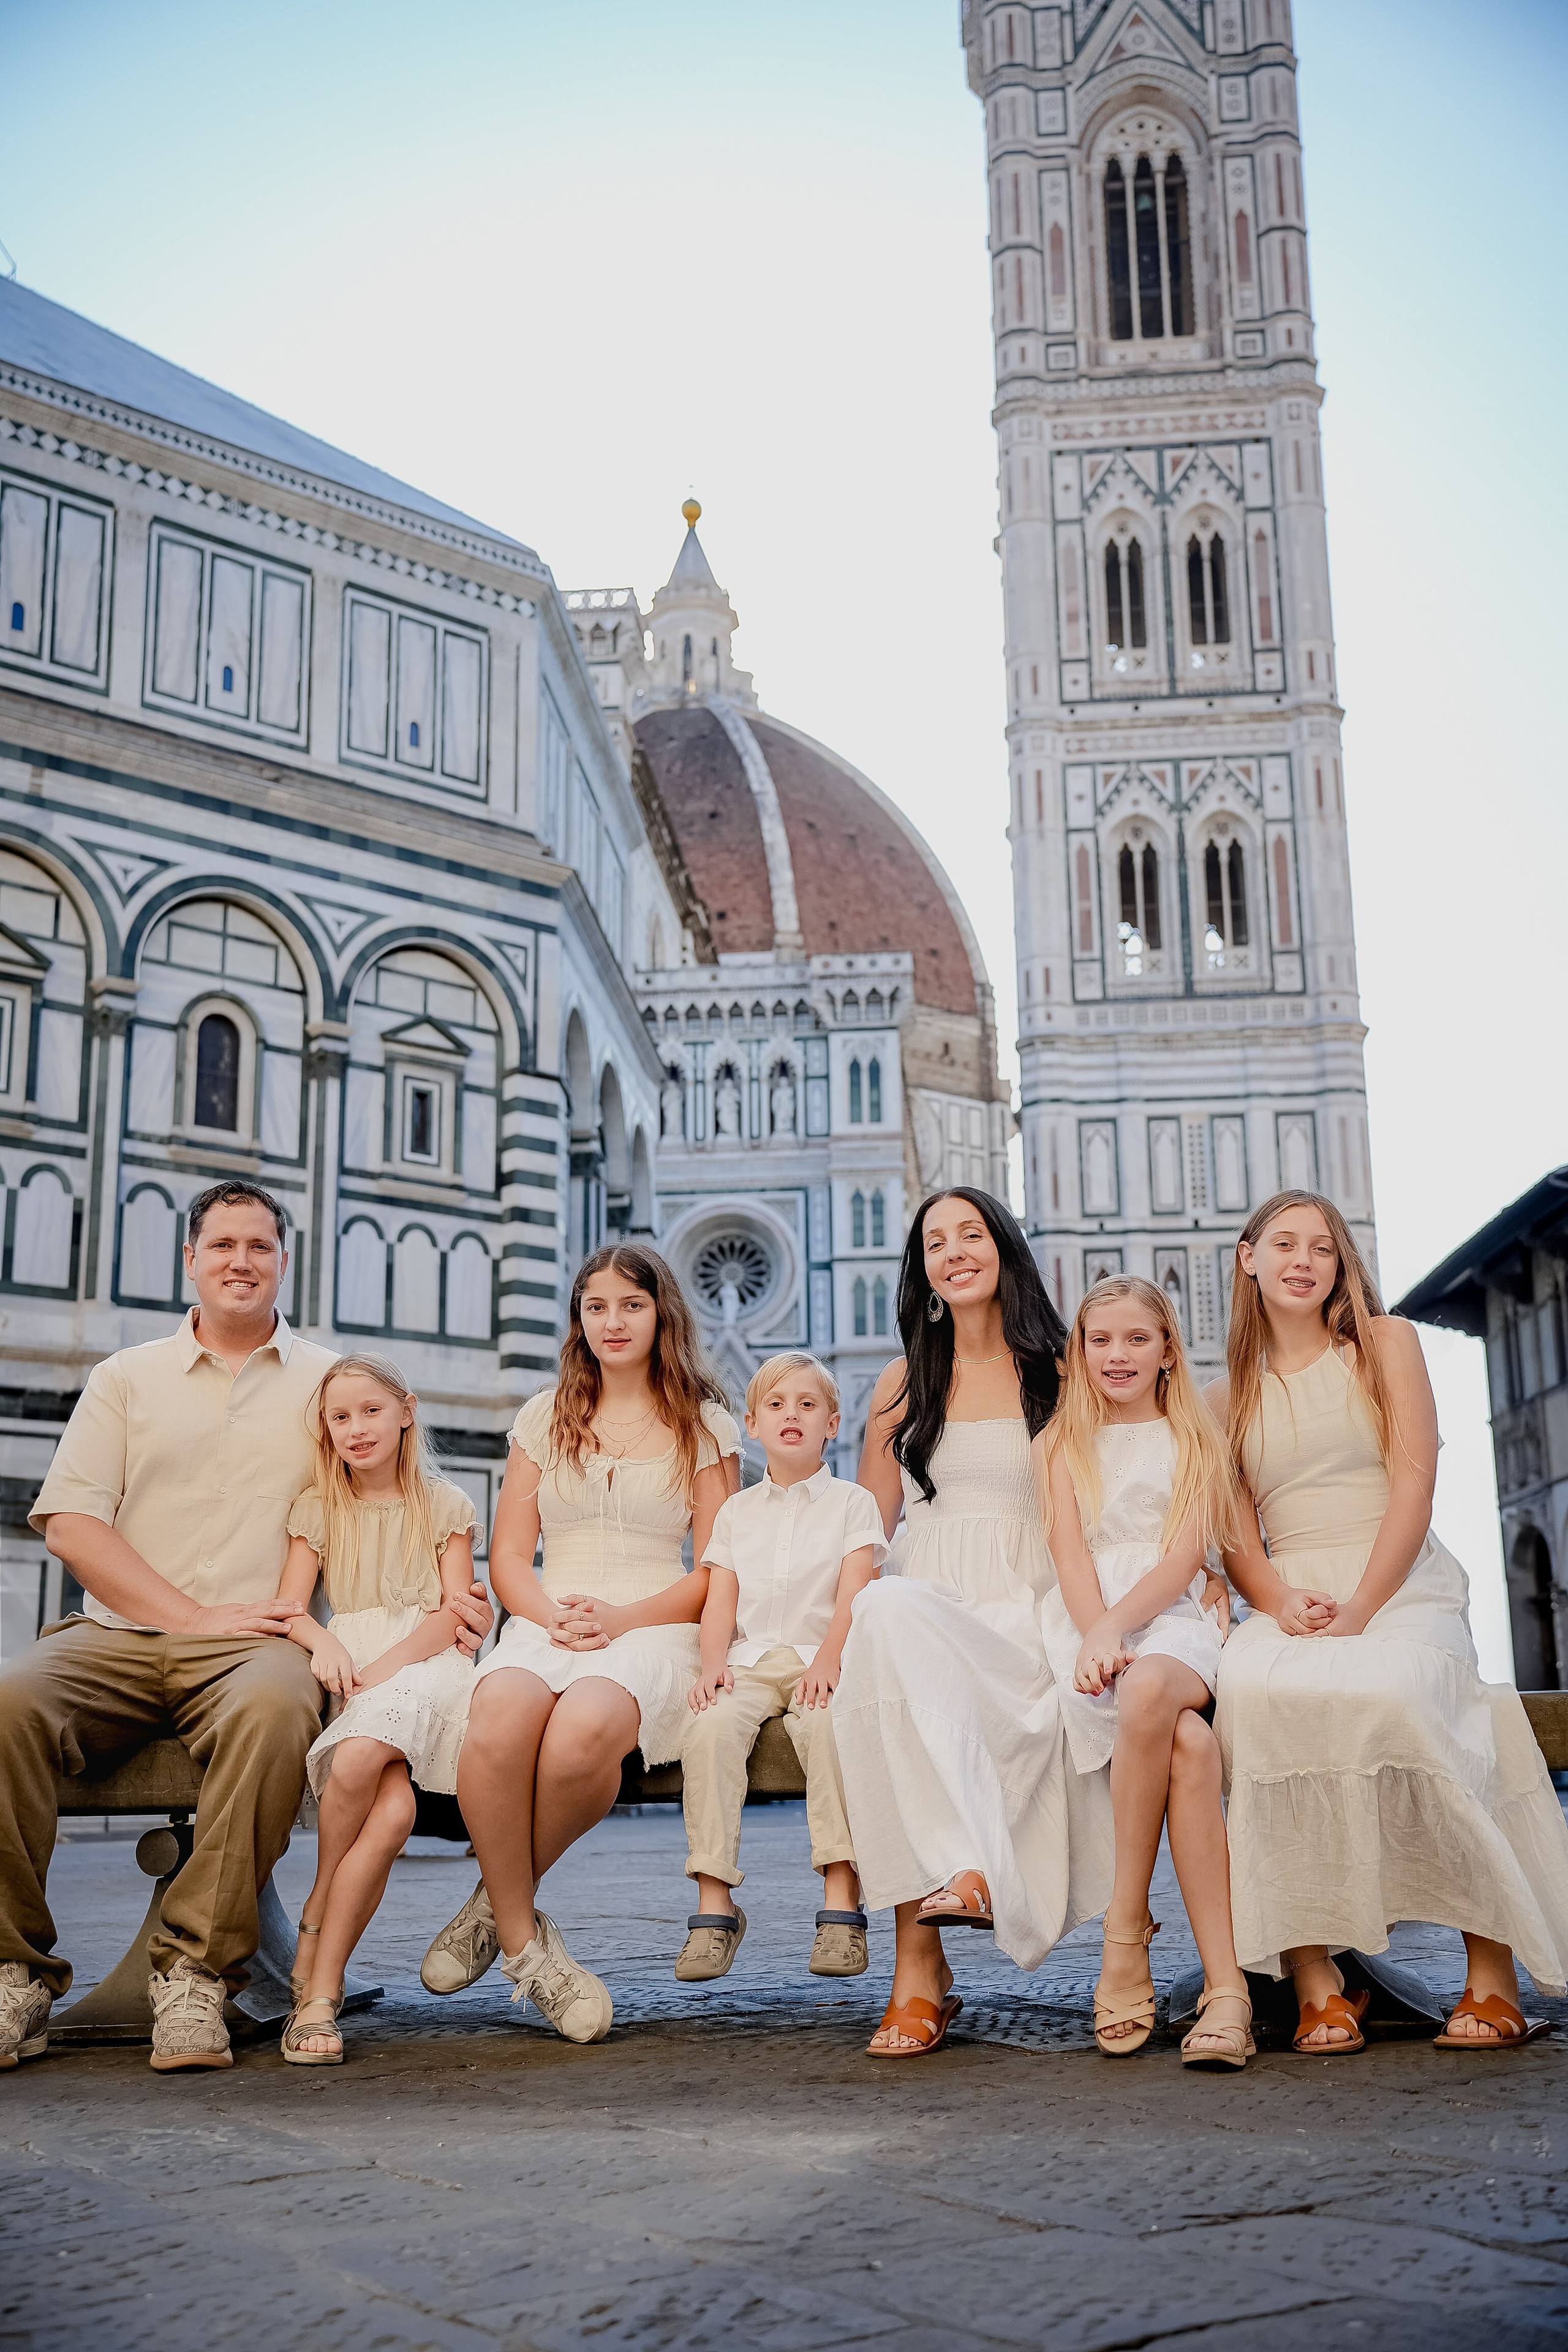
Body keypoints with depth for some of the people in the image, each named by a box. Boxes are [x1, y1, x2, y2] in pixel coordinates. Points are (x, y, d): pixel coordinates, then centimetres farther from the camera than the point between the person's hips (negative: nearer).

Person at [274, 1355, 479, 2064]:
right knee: (392, 1811, -30)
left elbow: (455, 1611, 3)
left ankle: (314, 1928, -18)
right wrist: (326, 1643, -16)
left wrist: (386, 1665, -13)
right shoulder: (318, 1509, 19)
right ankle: (321, 1993, -16)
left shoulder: (444, 1504, 14)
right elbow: (289, 1607, 7)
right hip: (350, 1667, 1)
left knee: (360, 1757, -36)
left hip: (426, 1663, -1)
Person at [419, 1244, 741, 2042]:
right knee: (500, 1717, -37)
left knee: (585, 1726, -38)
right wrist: (552, 1615, -8)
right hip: (545, 1624, 2)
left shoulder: (704, 1425, 13)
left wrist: (623, 1618, -11)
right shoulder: (545, 1417, 20)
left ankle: (499, 1903, -11)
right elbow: (509, 1556, 14)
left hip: (654, 1632, -2)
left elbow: (718, 1570, 5)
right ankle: (523, 1940, -18)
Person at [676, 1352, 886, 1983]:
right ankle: (714, 1906, -26)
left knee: (829, 1724, -36)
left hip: (820, 1659, -2)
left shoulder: (851, 1503, 10)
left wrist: (827, 1663, -18)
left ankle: (841, 1906, -33)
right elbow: (720, 1602, 11)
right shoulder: (736, 1511, 20)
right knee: (709, 1727, -30)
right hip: (749, 1662, 2)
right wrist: (712, 1665, -8)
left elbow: (852, 1597, -2)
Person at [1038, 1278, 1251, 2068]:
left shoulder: (1194, 1440, 16)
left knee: (1151, 1688, -40)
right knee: (1188, 1740, -34)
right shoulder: (1064, 1445, 19)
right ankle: (1224, 1983, -29)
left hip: (1170, 1618, 0)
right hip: (1085, 1620, 0)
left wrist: (1116, 1626, -16)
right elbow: (1071, 1555, 4)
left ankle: (1126, 1932, -31)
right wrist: (1094, 1634, -17)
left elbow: (1183, 1560, 1)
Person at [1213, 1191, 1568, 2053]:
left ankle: (1491, 1973, -26)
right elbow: (1235, 1533, 10)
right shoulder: (1230, 1396, 18)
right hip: (1290, 1600, 2)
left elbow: (1414, 1481, -1)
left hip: (1402, 1586, -2)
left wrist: (1359, 1609, -14)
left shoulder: (1386, 1344, 10)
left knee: (1388, 1692, -37)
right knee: (1251, 1691, -34)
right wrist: (1282, 1603, -13)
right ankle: (1315, 1982, -30)